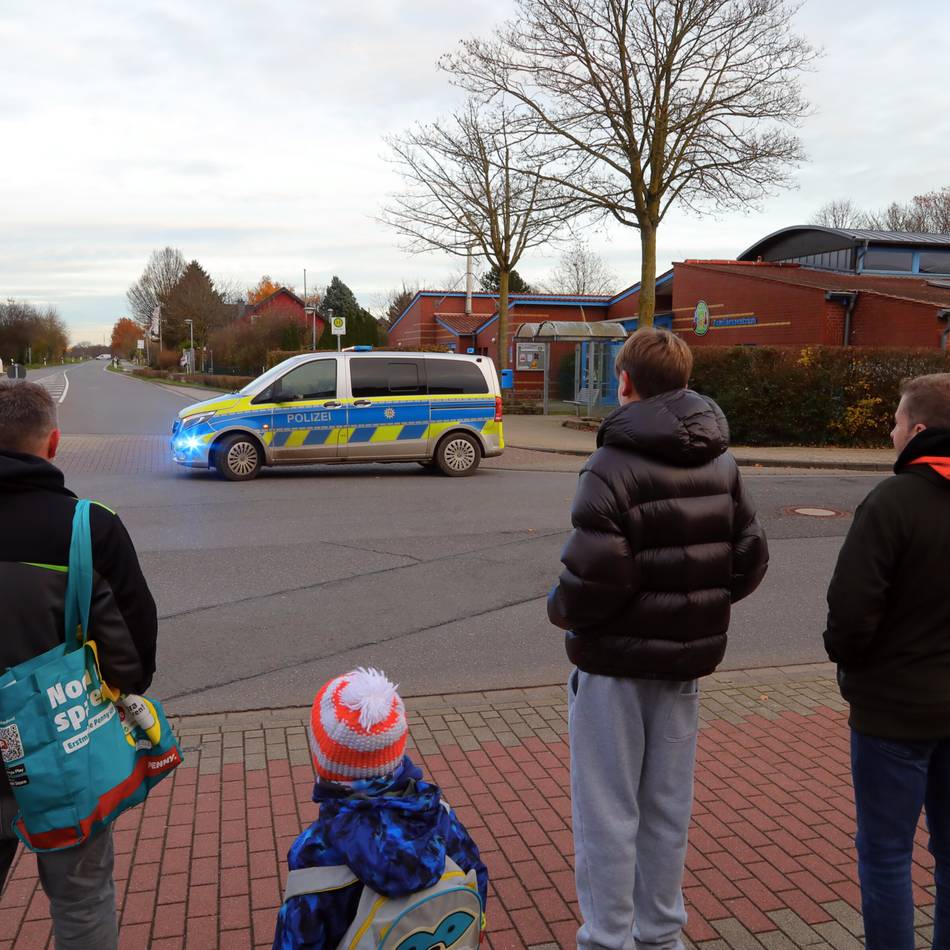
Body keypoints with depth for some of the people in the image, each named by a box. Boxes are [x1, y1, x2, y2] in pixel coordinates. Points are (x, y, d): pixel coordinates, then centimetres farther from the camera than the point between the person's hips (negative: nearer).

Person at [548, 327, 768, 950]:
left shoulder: (615, 465, -19)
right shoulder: (720, 461, 3)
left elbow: (595, 577, -25)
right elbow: (750, 557, 4)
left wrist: (561, 610, -5)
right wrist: (699, 610, 13)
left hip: (617, 663, -6)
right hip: (688, 658, 7)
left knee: (607, 812, 8)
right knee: (667, 806, 19)